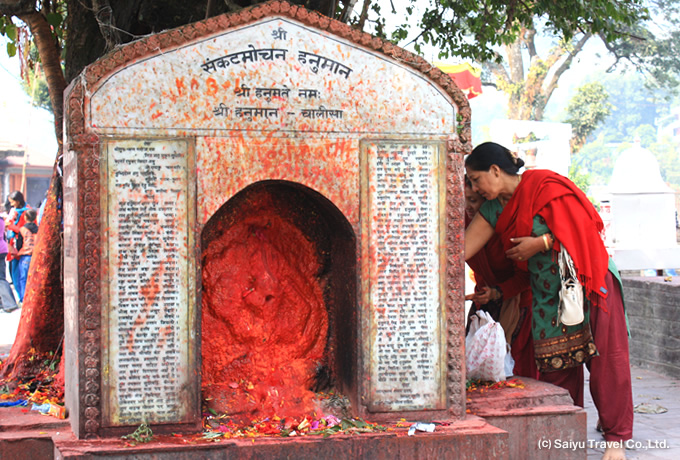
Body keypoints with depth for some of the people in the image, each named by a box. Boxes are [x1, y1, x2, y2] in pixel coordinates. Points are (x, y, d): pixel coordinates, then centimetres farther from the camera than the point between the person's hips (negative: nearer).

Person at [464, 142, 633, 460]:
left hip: (587, 282, -7)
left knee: (605, 359, -4)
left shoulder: (545, 185, -12)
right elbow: (461, 249, 7)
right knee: (556, 364, 2)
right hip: (548, 294, 7)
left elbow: (584, 225, -15)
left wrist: (539, 243, -15)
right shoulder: (495, 209, 9)